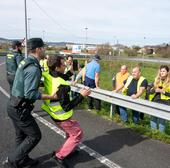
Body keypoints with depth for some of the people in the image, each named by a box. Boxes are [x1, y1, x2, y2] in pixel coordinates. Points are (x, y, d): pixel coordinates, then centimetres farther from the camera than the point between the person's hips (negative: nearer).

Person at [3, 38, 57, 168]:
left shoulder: (26, 62, 8)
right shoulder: (33, 68, -23)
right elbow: (30, 94, -27)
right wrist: (51, 97, -19)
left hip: (14, 105, 10)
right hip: (20, 109, -10)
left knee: (21, 135, 22)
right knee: (35, 136, 4)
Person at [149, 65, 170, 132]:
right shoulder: (157, 80, 13)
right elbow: (150, 91, 13)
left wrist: (163, 91, -14)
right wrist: (155, 90, -6)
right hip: (156, 100, 4)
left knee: (161, 117, -14)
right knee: (153, 115, -3)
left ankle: (161, 133, 0)